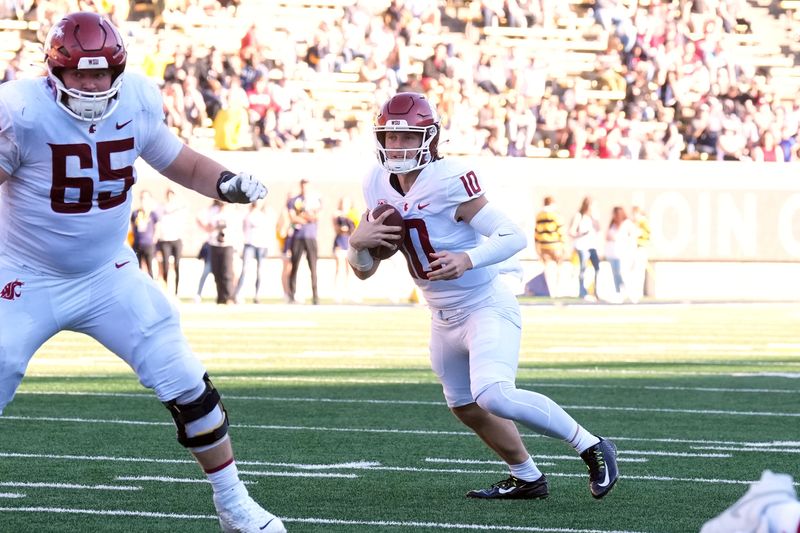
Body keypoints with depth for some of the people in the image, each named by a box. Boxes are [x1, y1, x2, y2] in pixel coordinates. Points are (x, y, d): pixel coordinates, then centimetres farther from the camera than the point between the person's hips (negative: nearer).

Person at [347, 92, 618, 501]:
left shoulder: (449, 181, -22)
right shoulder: (378, 186, 0)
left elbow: (514, 236, -26)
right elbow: (363, 270, 7)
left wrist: (468, 260, -41)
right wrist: (357, 241, -15)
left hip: (486, 309, -8)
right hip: (444, 320, 8)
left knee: (494, 397, -27)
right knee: (466, 408, 20)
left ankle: (591, 448, -12)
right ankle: (526, 478, 41)